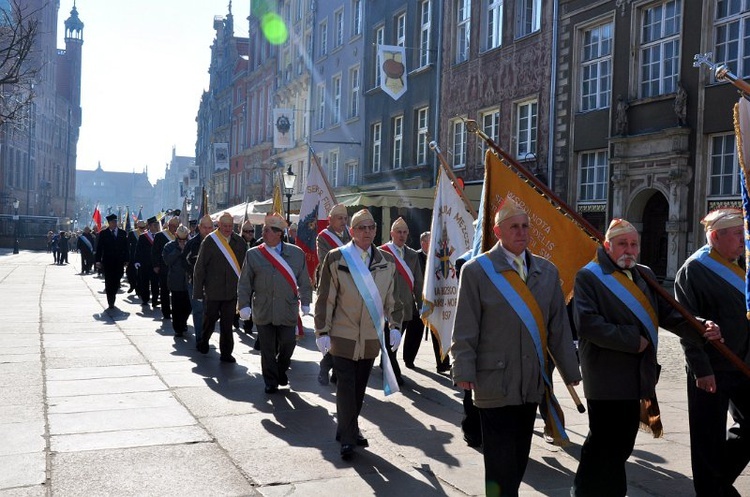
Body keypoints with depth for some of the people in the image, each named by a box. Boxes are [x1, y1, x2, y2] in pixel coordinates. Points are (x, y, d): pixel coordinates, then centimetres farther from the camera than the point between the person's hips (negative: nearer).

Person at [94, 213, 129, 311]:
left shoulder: (122, 233, 7)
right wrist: (98, 261, -8)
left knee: (116, 282, 3)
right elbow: (99, 248, -1)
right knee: (109, 282, -1)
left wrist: (126, 260, 1)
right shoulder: (103, 233, 1)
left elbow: (125, 248, 7)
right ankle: (111, 303, 5)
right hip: (107, 262, -2)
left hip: (119, 262, 2)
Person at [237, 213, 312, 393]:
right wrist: (244, 305, -4)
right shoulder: (253, 254, 1)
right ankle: (271, 381, 20)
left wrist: (305, 302, 4)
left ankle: (281, 371, 33)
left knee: (288, 344, 5)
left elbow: (304, 281, 7)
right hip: (263, 312, 0)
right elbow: (244, 283, 2)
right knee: (267, 349, 5)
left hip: (288, 310, 0)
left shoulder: (296, 253, 2)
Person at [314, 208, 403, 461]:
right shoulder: (335, 258, -5)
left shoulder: (387, 261, 6)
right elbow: (325, 298, -4)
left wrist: (395, 326, 8)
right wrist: (322, 332, -7)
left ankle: (348, 429, 28)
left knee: (359, 387, 12)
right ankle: (347, 438, 6)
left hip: (371, 337, 4)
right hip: (343, 336, -4)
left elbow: (392, 297, 14)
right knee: (346, 387, -2)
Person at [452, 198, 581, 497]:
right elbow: (465, 329, -7)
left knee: (519, 460, 15)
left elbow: (559, 326, 9)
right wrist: (464, 372, -13)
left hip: (533, 383, 5)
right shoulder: (476, 270, -5)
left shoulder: (547, 271, 9)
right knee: (500, 464, 0)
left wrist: (570, 370, 7)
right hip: (495, 382, -5)